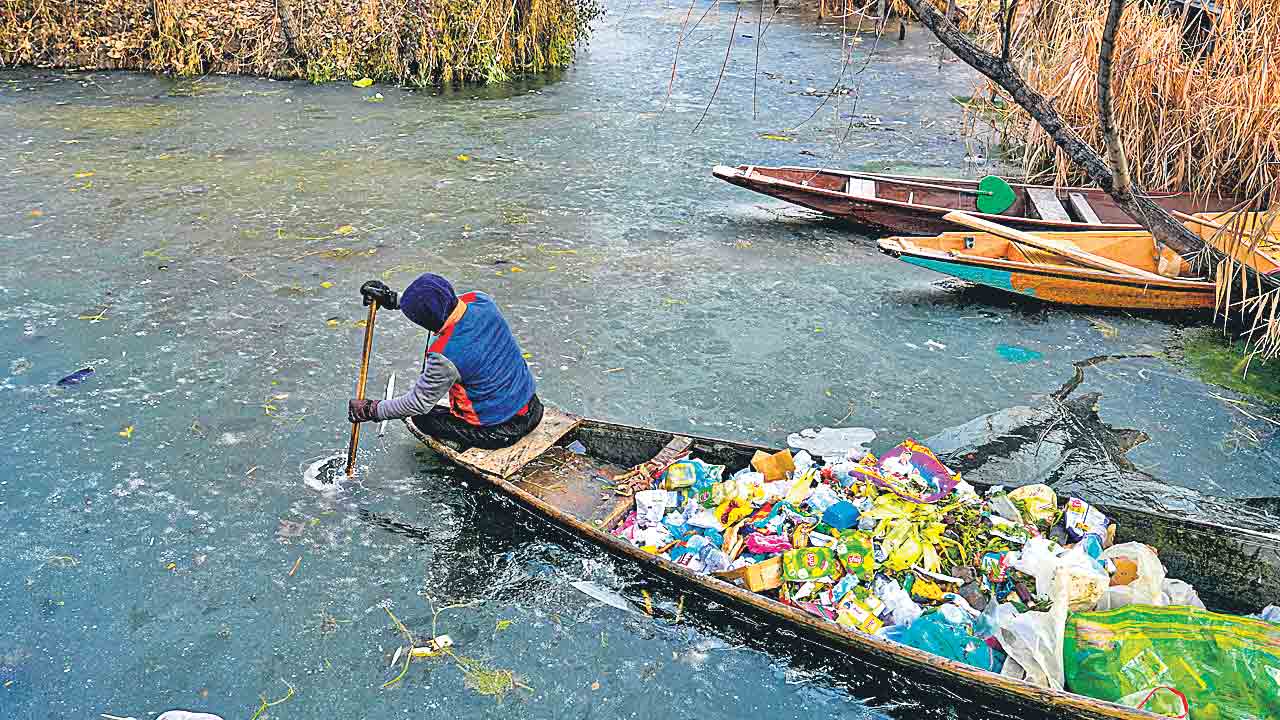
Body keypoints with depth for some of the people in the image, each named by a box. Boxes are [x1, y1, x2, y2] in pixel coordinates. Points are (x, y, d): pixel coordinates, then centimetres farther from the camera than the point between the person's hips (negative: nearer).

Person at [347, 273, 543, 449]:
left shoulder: (444, 356, -29)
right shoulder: (481, 300, -12)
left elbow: (418, 404, -13)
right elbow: (442, 303, 11)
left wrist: (371, 410, 0)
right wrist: (394, 299, 8)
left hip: (501, 432, -6)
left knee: (421, 417, 13)